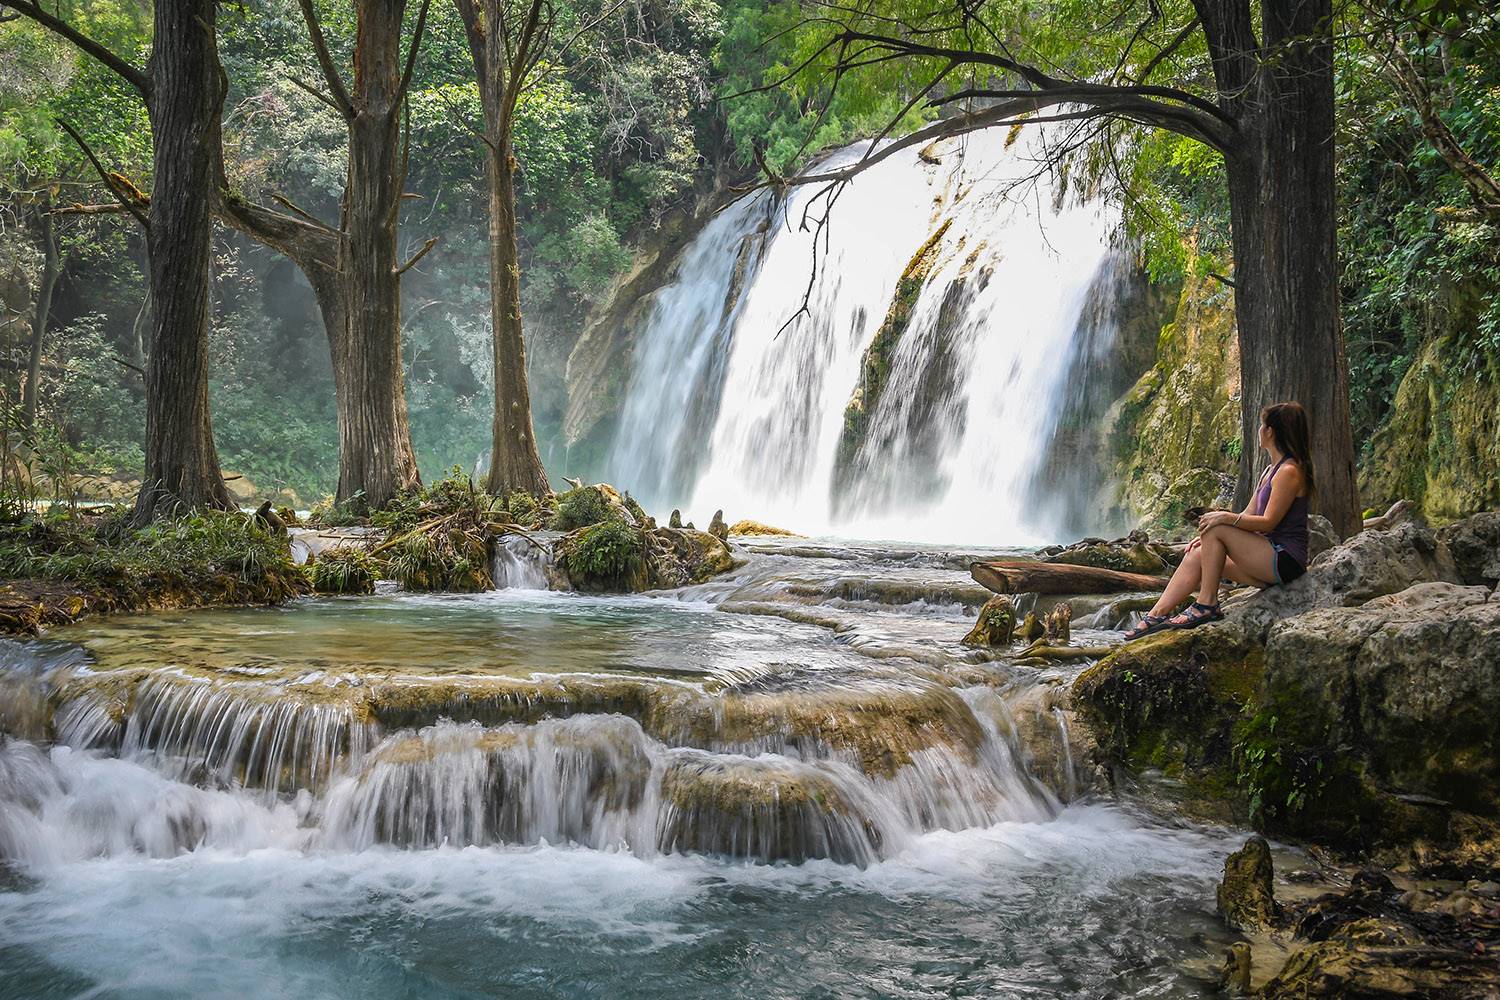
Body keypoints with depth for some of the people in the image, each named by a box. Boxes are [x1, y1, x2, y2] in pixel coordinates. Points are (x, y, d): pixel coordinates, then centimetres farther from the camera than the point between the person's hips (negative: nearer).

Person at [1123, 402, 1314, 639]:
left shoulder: (1289, 472, -12)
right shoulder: (1271, 470, 19)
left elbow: (1268, 522, -18)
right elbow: (1249, 515, 18)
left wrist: (1225, 518, -22)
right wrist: (1207, 537, 9)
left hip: (1285, 561, -9)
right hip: (1268, 560, 9)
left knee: (1216, 530, -20)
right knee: (1195, 556, -2)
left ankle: (1207, 605, -15)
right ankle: (1156, 616, -9)